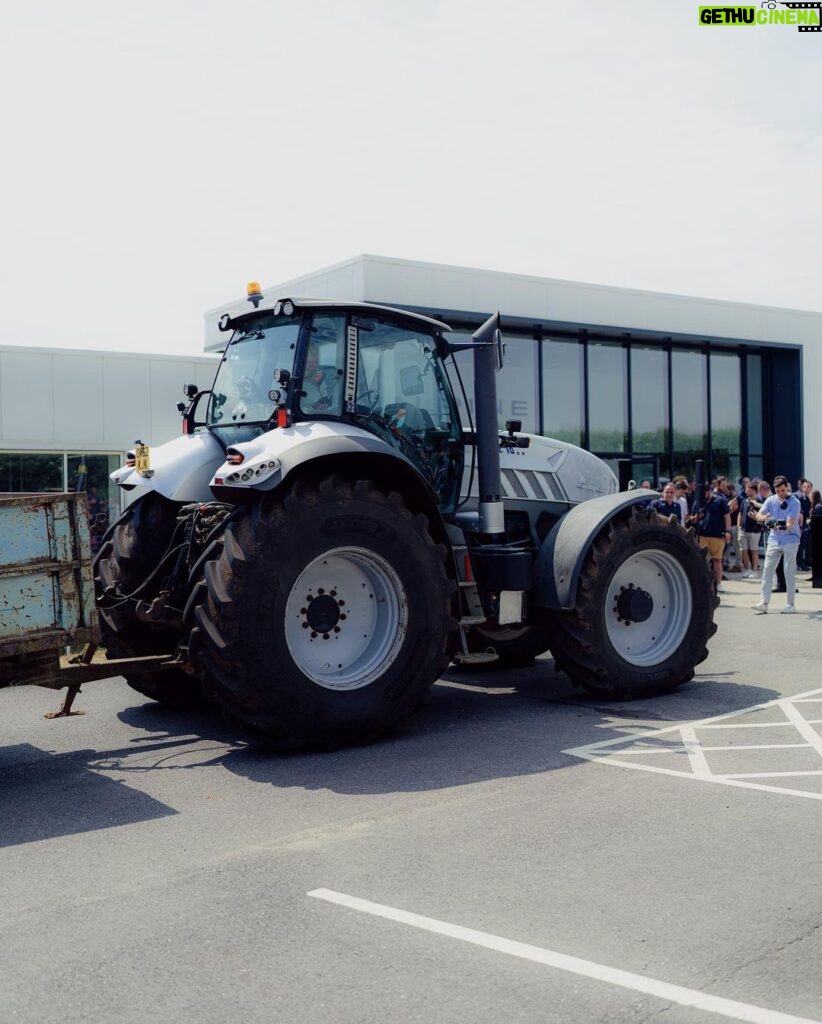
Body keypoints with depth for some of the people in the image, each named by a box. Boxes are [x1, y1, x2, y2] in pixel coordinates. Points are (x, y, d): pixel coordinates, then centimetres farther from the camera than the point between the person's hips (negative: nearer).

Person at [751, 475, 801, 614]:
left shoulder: (794, 502, -10)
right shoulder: (771, 500, 3)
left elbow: (790, 524, -18)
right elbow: (758, 515, -3)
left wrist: (781, 527, -38)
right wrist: (764, 517, -26)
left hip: (790, 541, -4)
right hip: (774, 540, 4)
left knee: (789, 572, 0)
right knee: (767, 570, -2)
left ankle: (791, 604, 9)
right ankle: (763, 602, 0)